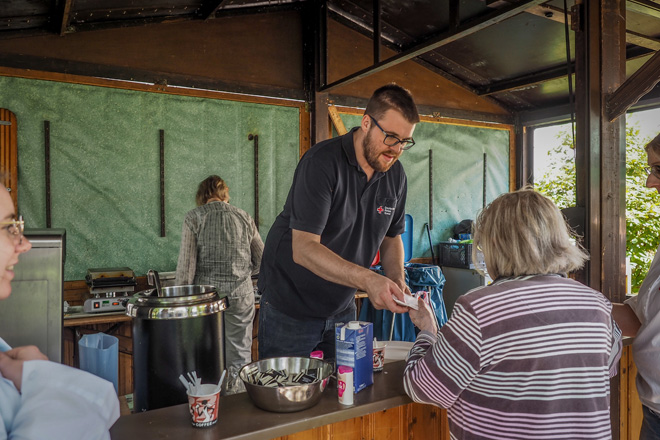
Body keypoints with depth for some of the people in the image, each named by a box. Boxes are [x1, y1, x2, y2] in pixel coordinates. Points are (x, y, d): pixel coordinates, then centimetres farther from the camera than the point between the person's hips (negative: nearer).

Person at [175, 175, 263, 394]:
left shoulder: (194, 217, -1)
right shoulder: (244, 217, 6)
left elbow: (186, 266, -7)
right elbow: (262, 260, 11)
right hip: (241, 296, 2)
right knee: (239, 364, 9)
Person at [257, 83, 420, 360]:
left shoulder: (395, 175, -1)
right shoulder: (322, 162, -22)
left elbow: (391, 236, 11)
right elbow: (304, 248, -29)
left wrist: (397, 280, -9)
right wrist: (367, 279, -39)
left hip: (342, 309, 6)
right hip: (290, 309, -6)